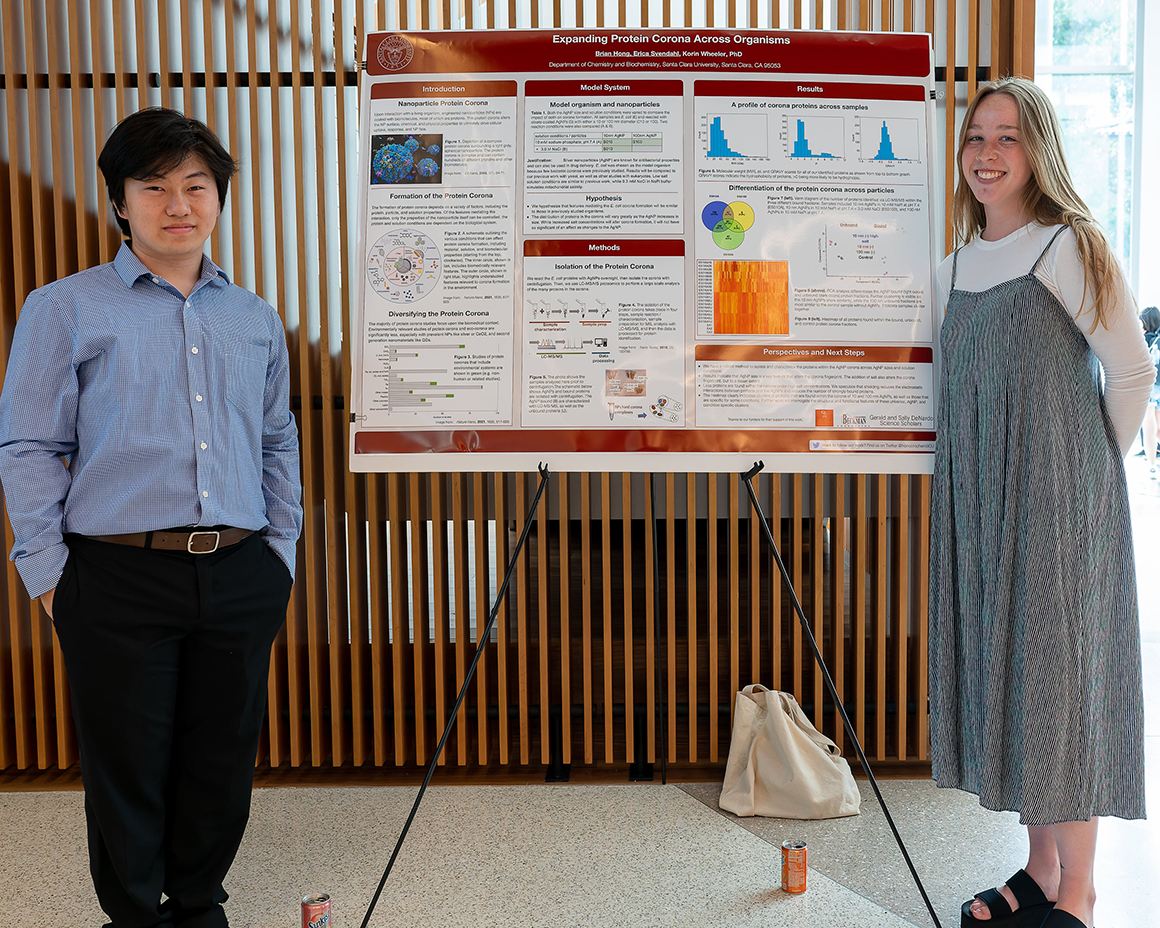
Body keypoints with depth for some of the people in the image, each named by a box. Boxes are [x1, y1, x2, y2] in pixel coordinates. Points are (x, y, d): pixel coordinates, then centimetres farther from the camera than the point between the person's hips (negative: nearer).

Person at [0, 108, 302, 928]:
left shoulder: (257, 320, 13)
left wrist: (281, 553, 12)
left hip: (241, 577, 3)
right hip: (119, 577, -3)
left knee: (223, 765, 11)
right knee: (128, 769, 7)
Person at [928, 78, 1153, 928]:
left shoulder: (1068, 249, -8)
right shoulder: (955, 269, 11)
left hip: (1061, 501, -6)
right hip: (979, 501, 6)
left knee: (1059, 664, -2)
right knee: (1000, 663, 9)